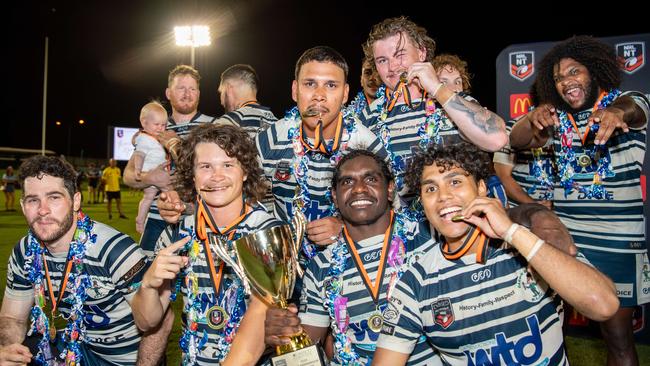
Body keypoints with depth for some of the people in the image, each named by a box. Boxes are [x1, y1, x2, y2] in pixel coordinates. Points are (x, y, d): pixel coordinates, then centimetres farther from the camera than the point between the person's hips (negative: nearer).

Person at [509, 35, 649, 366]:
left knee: (618, 336, 0)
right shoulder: (557, 118, 10)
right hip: (563, 237, 3)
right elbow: (516, 141, -6)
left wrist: (617, 112, -46)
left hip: (616, 241, -3)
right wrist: (533, 118, -28)